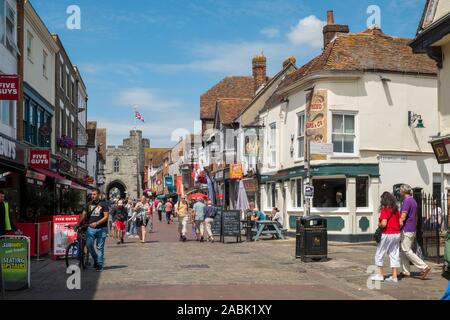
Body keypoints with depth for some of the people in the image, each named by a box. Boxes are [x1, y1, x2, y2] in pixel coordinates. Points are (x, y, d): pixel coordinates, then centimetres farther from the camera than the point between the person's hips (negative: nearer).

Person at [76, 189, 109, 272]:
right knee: (89, 244, -12)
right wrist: (78, 224, -7)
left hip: (101, 229, -3)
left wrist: (96, 223, -19)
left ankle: (99, 265, 10)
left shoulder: (103, 204, -1)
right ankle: (95, 258, 13)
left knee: (100, 247, 2)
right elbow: (84, 215, 8)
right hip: (91, 228, 3)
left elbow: (106, 216, -8)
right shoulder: (89, 205, 11)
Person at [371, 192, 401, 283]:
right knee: (394, 255, 9)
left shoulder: (384, 210, -14)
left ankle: (380, 275, 9)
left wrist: (379, 225, -3)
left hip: (387, 234, -7)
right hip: (397, 234, 7)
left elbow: (383, 224, -22)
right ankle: (394, 276, 9)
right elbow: (401, 223, 7)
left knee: (380, 254, 6)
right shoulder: (396, 210, 8)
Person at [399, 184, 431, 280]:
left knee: (406, 250, -8)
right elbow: (416, 217, 23)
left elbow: (403, 217, -21)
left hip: (407, 230, -10)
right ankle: (406, 272, 12)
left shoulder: (407, 201, -15)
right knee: (403, 250, 12)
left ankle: (424, 267, -11)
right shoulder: (413, 201, 16)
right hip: (413, 229, 10)